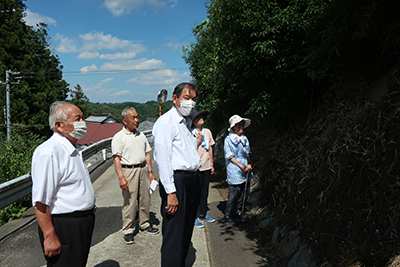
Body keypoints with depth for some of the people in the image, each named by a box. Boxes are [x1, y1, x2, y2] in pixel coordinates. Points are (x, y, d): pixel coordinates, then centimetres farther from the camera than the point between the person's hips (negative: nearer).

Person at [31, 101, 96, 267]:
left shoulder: (74, 149, 12)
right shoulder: (48, 152, -20)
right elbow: (40, 201, -23)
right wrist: (50, 237, -23)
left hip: (83, 225, 9)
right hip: (63, 227, -9)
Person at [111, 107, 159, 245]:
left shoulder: (141, 135, 15)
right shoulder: (119, 137, -4)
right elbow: (116, 158, -10)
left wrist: (150, 171, 11)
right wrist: (121, 177, -19)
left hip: (143, 169, 6)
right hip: (129, 171, -6)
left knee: (145, 199, 11)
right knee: (130, 202, -3)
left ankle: (144, 225, 27)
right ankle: (128, 231, 11)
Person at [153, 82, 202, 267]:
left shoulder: (187, 122, 18)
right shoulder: (166, 122, -10)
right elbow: (163, 159, -17)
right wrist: (171, 192, -21)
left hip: (192, 180, 9)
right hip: (176, 181, -9)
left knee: (186, 231, 19)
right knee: (174, 234, -1)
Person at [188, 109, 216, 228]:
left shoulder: (207, 132, 9)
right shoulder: (190, 134, -10)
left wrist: (212, 164, 16)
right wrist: (199, 140, -19)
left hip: (206, 167, 6)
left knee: (204, 193, 15)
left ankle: (203, 215, 29)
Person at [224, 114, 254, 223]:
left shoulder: (244, 138, 12)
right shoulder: (228, 139, -6)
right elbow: (230, 157, -9)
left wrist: (249, 164, 1)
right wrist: (242, 167, -14)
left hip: (246, 171, 6)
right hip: (235, 172, -6)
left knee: (245, 192, 11)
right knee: (234, 193, -5)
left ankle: (239, 211, 29)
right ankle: (228, 214, 11)